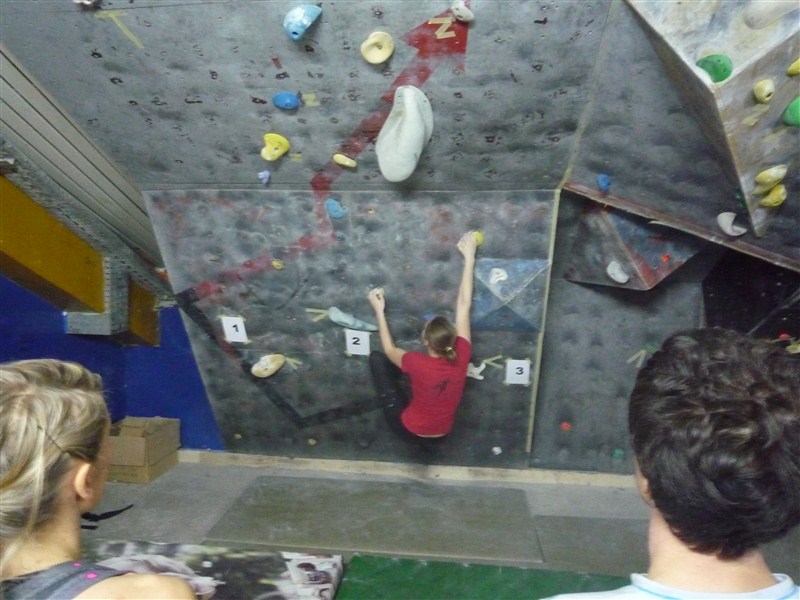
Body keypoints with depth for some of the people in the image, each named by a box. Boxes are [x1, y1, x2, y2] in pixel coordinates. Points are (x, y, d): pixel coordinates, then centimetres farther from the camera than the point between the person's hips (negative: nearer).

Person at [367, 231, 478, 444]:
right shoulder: (460, 357, -22)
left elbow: (390, 350, -8)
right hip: (441, 434, 5)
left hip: (410, 431, -4)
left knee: (376, 357, -2)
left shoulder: (418, 364, -31)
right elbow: (464, 305, -15)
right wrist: (469, 258, -9)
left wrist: (379, 310, -2)